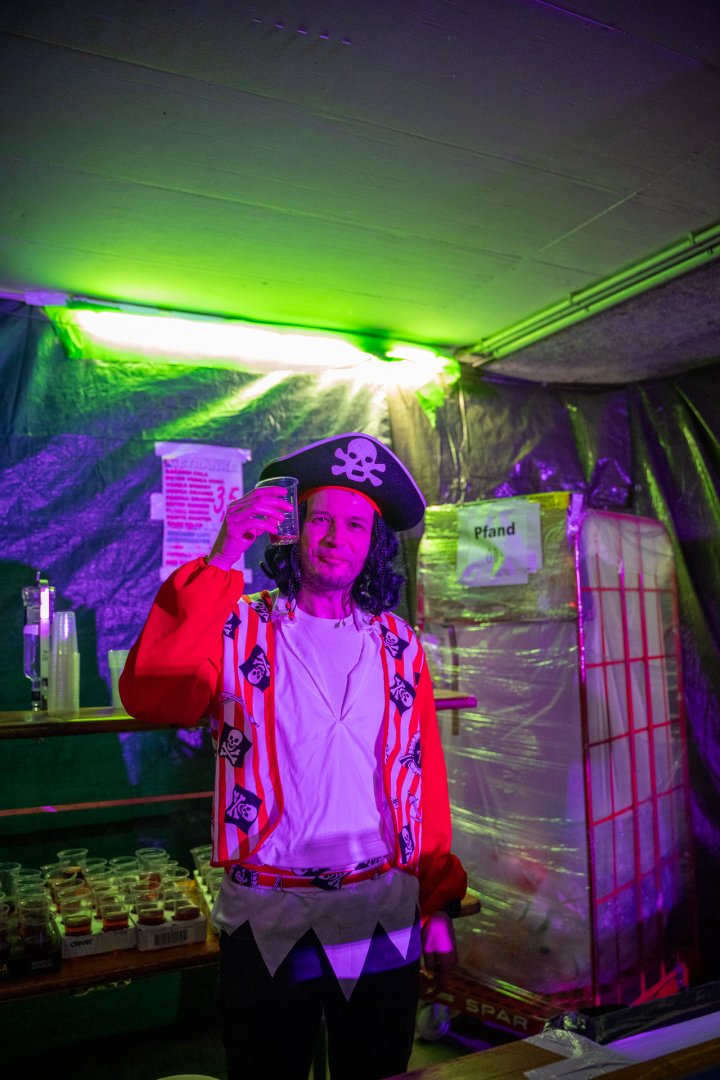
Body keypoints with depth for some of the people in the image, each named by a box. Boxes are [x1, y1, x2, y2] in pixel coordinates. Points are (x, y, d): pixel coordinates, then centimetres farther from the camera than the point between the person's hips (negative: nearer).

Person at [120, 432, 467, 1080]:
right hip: (267, 922, -2)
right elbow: (149, 697, -24)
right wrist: (221, 563, -28)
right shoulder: (241, 629, -5)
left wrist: (438, 906, 6)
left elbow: (426, 778, 5)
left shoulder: (398, 644, 3)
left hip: (384, 919, 2)